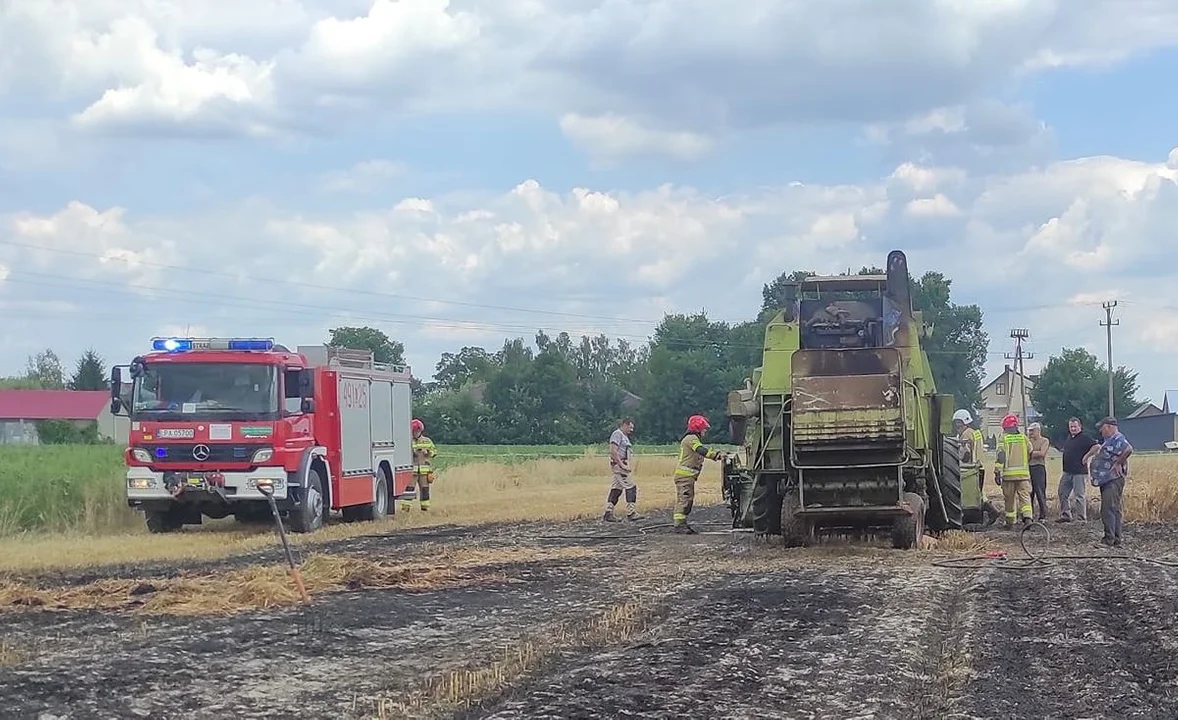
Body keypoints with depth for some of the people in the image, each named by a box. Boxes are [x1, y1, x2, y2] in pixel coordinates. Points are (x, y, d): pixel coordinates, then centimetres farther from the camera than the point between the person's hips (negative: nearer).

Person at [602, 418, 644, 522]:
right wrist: (622, 465, -22)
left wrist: (628, 466, 15)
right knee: (631, 488, -11)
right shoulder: (617, 434, -10)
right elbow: (613, 451, -20)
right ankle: (631, 513, -10)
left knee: (616, 489, 9)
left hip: (623, 465, 10)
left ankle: (608, 513, 10)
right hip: (619, 465, -10)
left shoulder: (624, 436, 22)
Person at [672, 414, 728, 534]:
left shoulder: (694, 439, 24)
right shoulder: (691, 438, -12)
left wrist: (719, 454, 15)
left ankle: (682, 524, 16)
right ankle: (679, 524, -17)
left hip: (688, 476, 11)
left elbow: (705, 449, 25)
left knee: (688, 499, 12)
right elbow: (701, 450, -26)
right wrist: (718, 455, -31)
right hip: (685, 474, -11)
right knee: (684, 498, -14)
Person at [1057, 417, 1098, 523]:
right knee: (1062, 493, 11)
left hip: (1079, 471, -9)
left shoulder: (1084, 437, -10)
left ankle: (1082, 519, -1)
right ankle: (1065, 515, 20)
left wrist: (1086, 456, -16)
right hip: (1067, 472, 9)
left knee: (1079, 495, -5)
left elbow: (1097, 446, -20)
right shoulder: (1069, 437, 14)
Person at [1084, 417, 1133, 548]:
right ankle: (1116, 541, 15)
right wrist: (1089, 454, 23)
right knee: (1114, 510, 12)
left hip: (1113, 481, -11)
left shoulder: (1118, 439, -13)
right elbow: (1098, 447, 38)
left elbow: (1129, 449, -32)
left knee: (1109, 510, -13)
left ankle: (1109, 540, -14)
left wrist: (1118, 463, -23)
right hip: (1107, 481, 11)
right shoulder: (1109, 441, 20)